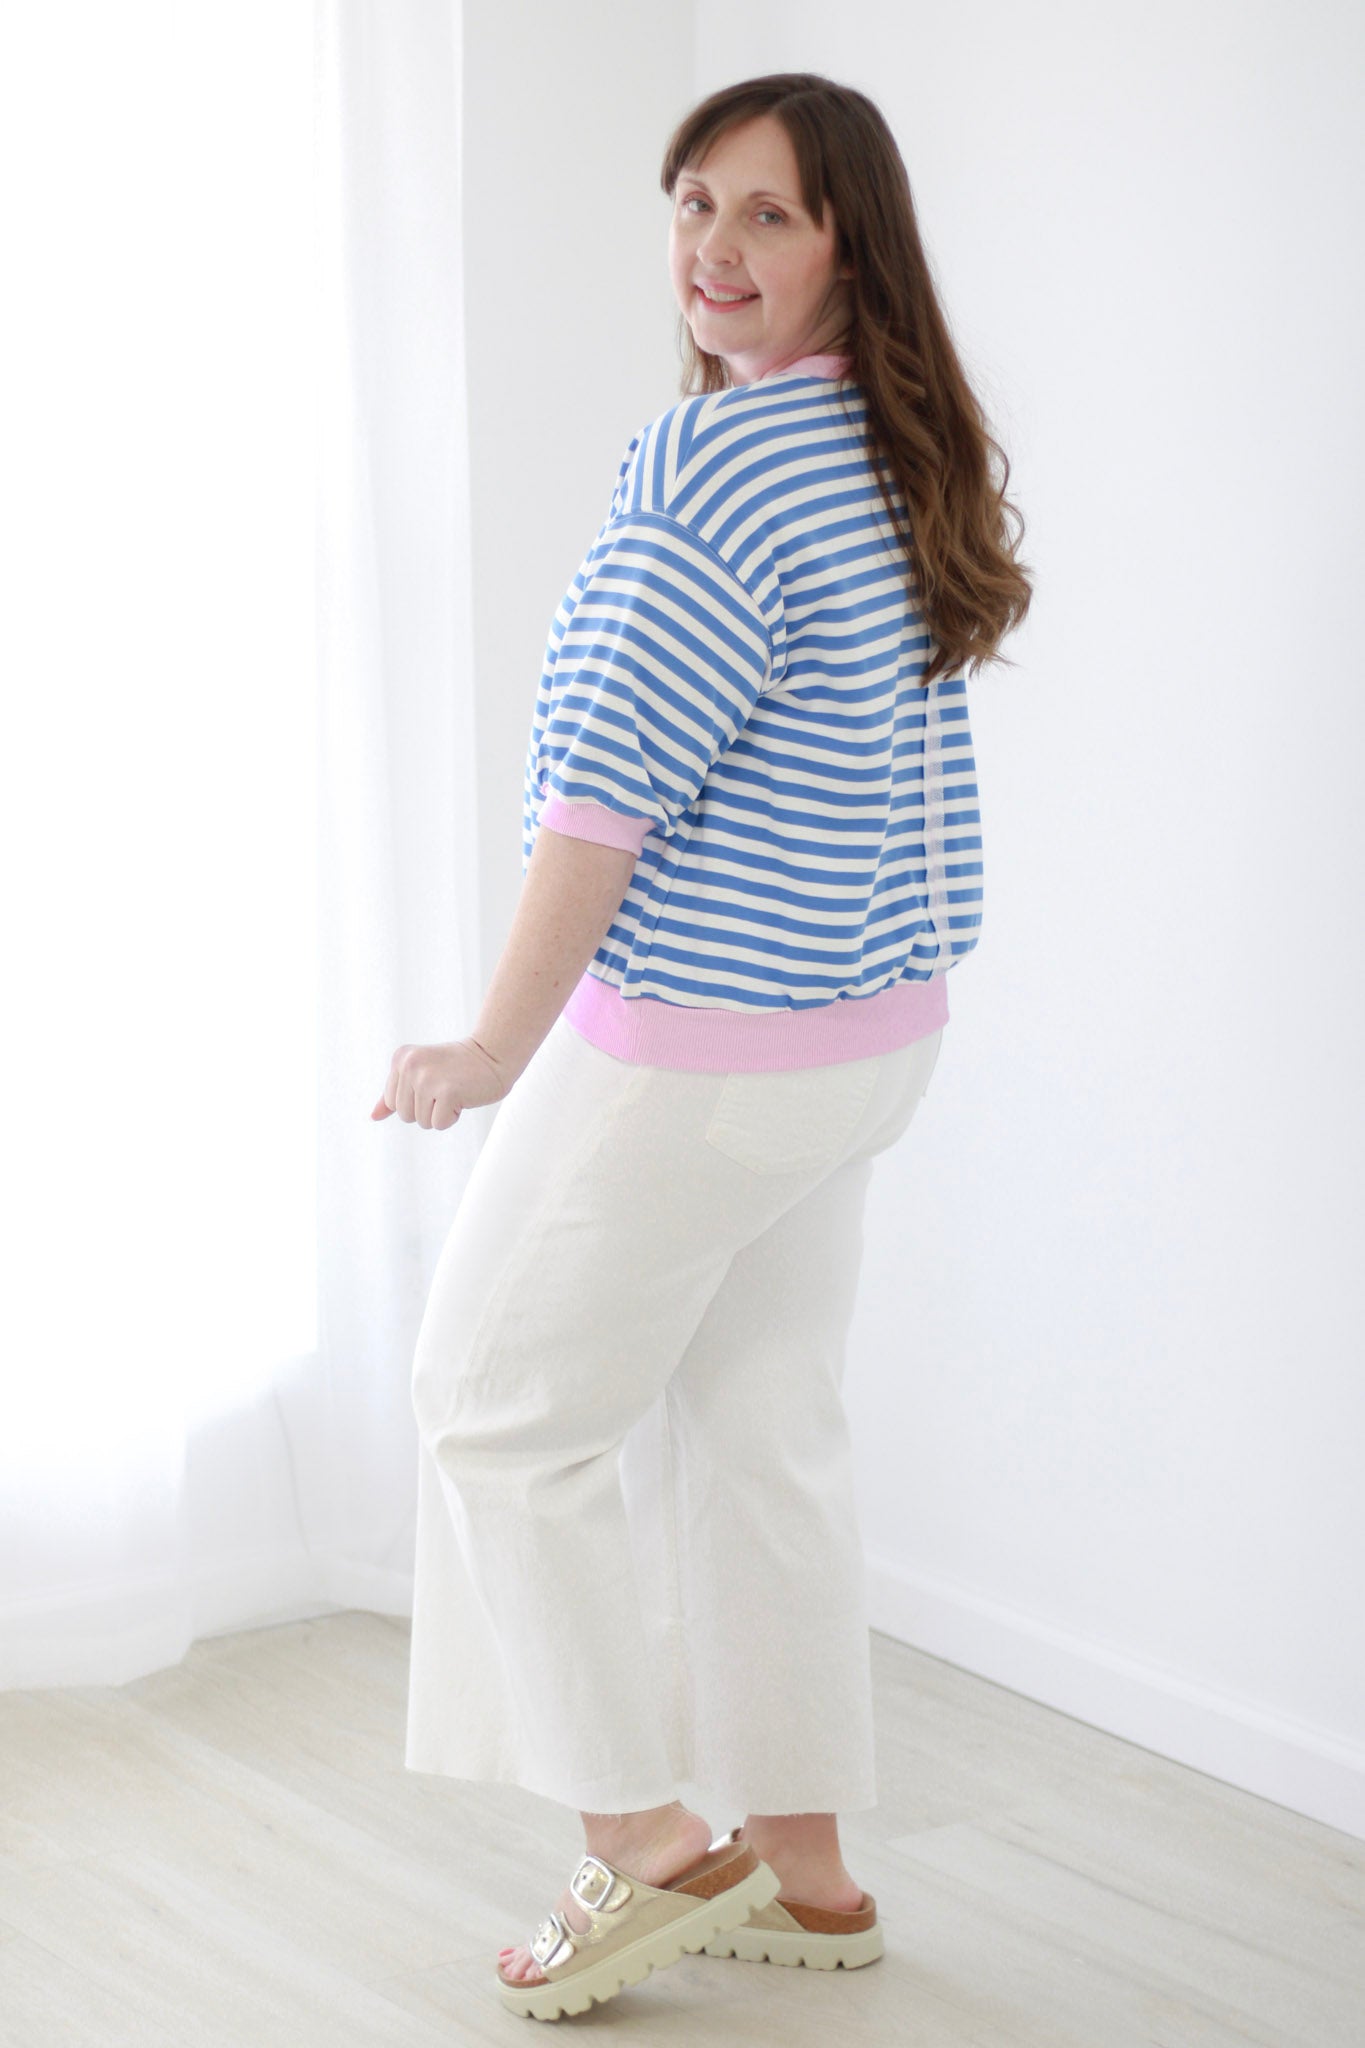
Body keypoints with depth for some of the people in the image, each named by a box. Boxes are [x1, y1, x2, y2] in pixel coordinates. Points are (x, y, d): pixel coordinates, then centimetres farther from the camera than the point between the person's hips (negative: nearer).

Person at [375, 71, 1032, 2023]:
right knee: (763, 1427, 16)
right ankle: (801, 1869, 24)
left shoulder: (714, 463, -21)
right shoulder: (904, 458, 9)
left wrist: (493, 1050, -13)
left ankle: (646, 1843, 13)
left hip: (696, 1048, -9)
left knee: (503, 1406, 7)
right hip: (871, 1033, 9)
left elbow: (608, 788, -21)